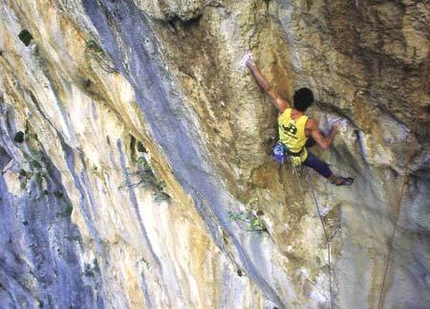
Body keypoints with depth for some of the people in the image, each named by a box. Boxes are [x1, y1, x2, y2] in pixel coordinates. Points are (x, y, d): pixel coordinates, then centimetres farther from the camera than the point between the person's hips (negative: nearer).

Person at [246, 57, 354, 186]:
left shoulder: (283, 109, -32)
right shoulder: (309, 124, -40)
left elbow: (267, 88, -28)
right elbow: (324, 145, -33)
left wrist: (253, 67, -22)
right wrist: (334, 130, -16)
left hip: (283, 145, 4)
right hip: (297, 154, -4)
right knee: (321, 165, 26)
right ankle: (336, 180, 54)